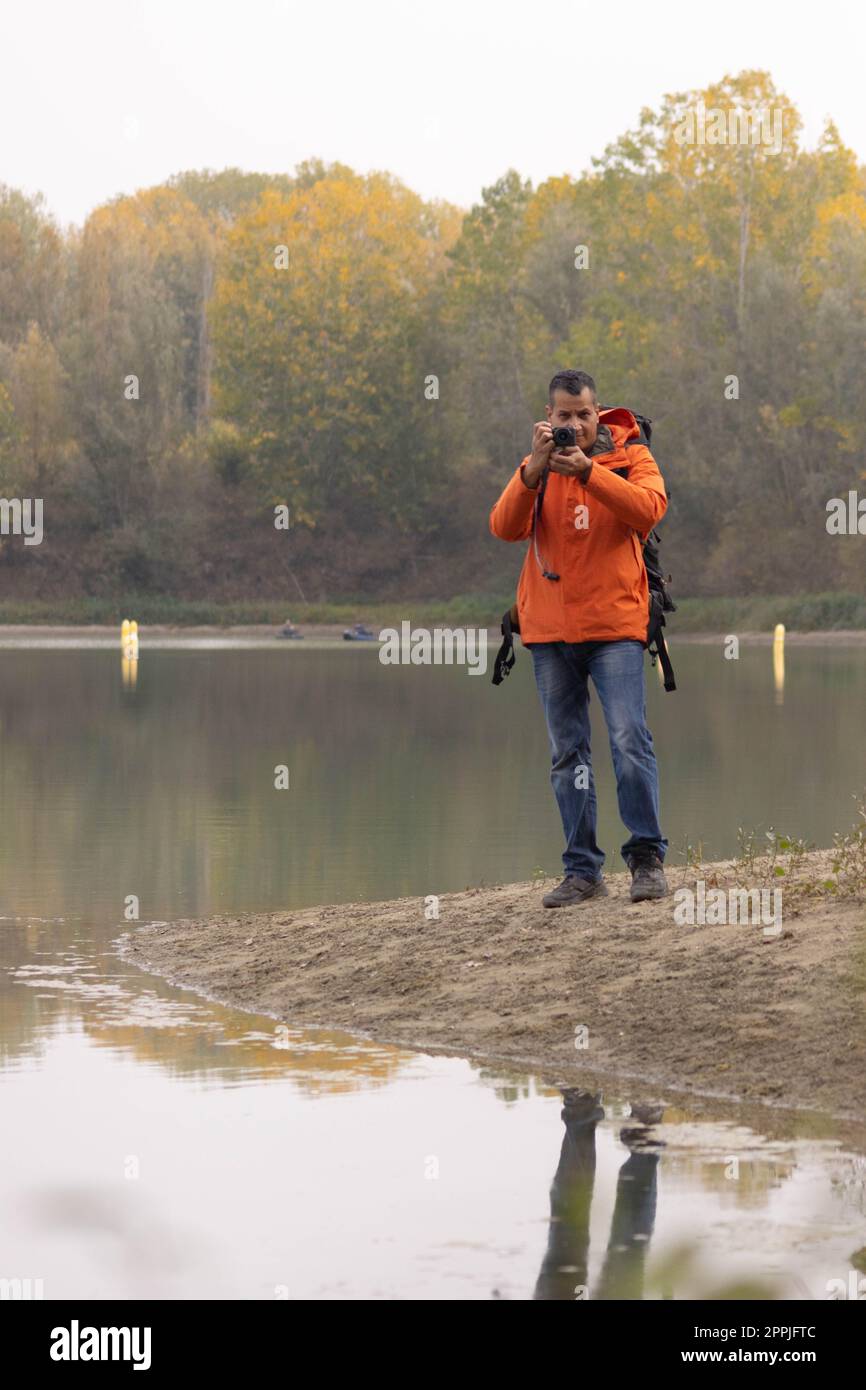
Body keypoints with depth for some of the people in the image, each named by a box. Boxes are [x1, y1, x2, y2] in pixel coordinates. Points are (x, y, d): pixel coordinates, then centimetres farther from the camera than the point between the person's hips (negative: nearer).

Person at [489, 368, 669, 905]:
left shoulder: (631, 457, 4)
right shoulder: (536, 467, 10)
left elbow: (649, 510, -16)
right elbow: (505, 527, -5)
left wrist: (587, 471, -25)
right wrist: (535, 468, -18)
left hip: (615, 624, -3)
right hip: (550, 629, 3)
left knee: (630, 740, -13)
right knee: (568, 754, 5)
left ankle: (648, 858, -5)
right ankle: (583, 870, 8)